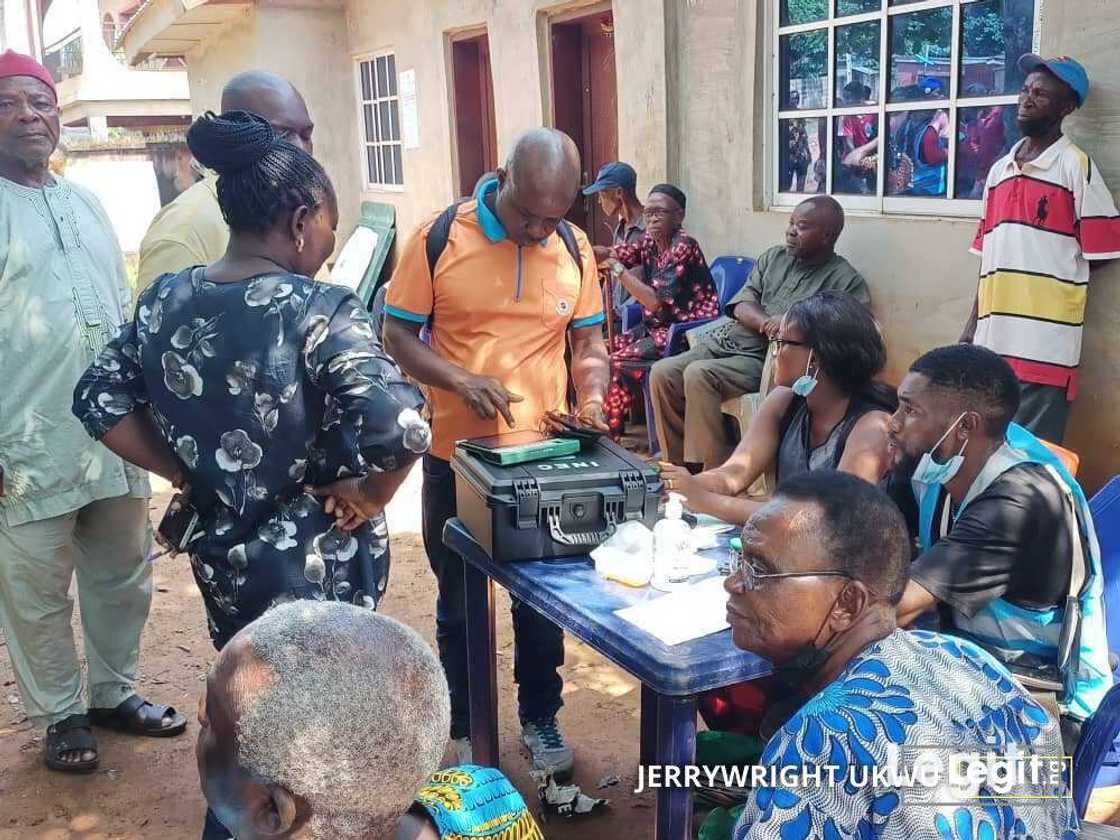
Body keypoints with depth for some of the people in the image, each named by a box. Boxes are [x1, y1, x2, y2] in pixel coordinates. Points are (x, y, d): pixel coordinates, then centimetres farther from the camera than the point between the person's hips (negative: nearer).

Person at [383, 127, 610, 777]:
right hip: (457, 457, -2)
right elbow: (399, 336, -6)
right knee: (460, 603, 14)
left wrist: (593, 398, -12)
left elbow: (589, 341, 7)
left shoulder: (575, 248, -1)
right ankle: (468, 729, 34)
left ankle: (540, 716, 36)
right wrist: (460, 380, -22)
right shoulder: (439, 239, -10)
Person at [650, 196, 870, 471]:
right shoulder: (774, 257, 17)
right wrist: (766, 323, -14)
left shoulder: (846, 281, -2)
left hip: (766, 360, -6)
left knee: (698, 374, -29)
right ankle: (679, 465, -4)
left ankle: (712, 472, -21)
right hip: (725, 342, 7)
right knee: (662, 373, -13)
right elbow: (743, 302, 8)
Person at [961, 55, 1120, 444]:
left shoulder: (1078, 167, -4)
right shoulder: (998, 170, 15)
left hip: (1044, 346, -6)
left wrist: (1046, 287, 3)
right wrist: (972, 325, 14)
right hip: (993, 339, 6)